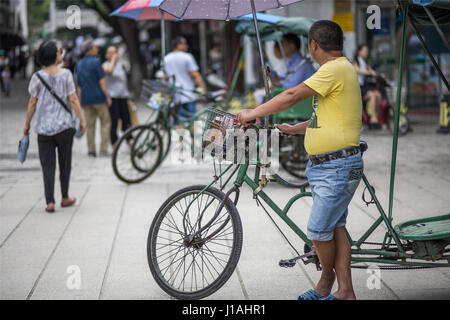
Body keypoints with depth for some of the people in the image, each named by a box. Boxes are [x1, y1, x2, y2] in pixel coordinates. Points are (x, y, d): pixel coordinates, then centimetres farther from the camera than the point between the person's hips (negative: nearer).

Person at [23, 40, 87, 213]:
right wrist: (82, 120, 2)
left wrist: (27, 124, 10)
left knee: (48, 166, 3)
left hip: (44, 128, 1)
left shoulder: (37, 77, -4)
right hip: (64, 126, -1)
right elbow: (73, 99, -6)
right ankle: (65, 197, 24)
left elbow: (32, 103, -1)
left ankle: (50, 202, -4)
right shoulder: (66, 74, -6)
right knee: (65, 163, 14)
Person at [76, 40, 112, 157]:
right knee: (105, 123, 2)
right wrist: (108, 97, -7)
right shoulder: (96, 62, -9)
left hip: (86, 99, 6)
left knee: (90, 125, 8)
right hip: (99, 97, -6)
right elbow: (102, 81, -12)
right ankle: (103, 149, -6)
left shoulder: (79, 64, 12)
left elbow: (79, 85, 15)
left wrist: (81, 100, 20)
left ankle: (91, 150, 6)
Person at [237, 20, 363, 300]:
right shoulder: (338, 69, 18)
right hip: (322, 165, 10)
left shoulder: (336, 69, -15)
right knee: (335, 227, 10)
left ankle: (326, 281, 16)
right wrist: (294, 129, 24)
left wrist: (253, 113, -13)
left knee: (319, 230, -5)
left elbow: (292, 97, -20)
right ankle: (345, 291, 14)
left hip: (339, 168, -10)